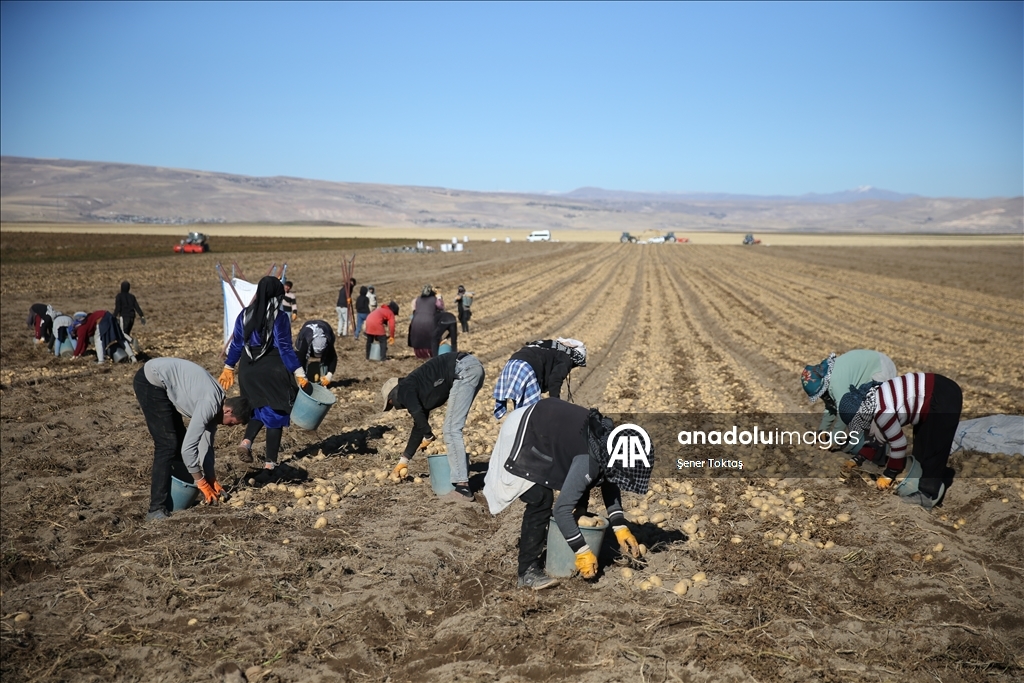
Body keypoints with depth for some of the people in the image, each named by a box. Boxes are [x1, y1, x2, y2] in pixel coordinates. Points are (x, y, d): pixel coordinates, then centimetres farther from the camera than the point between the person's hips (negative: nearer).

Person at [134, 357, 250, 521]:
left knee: (179, 441, 12)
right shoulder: (209, 405, -23)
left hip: (161, 383, 10)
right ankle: (157, 510, -9)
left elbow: (206, 445, 14)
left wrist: (212, 482, 15)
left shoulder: (215, 407, 5)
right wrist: (203, 484, -13)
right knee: (167, 444, -12)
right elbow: (188, 448, -24)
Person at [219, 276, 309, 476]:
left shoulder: (245, 315, 4)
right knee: (275, 414, 6)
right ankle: (270, 465, 6)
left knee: (259, 409, 25)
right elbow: (286, 349, -12)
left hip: (248, 370, 5)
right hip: (273, 370, -5)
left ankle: (246, 441, 0)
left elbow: (236, 345, 10)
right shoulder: (280, 317, -10)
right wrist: (300, 374, -11)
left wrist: (228, 368, 21)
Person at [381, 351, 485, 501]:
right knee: (452, 429, 19)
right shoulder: (416, 389, 29)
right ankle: (462, 478, 21)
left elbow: (419, 416, -10)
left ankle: (462, 487, -13)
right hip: (475, 367, 10)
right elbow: (419, 426, 37)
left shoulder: (404, 390, 4)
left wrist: (428, 436, 11)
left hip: (464, 370, -10)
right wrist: (403, 460, 43)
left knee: (451, 430, -10)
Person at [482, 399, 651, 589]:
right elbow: (562, 508, -29)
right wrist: (582, 551, -22)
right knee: (541, 500, -17)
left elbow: (609, 481, 11)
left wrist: (620, 527, 4)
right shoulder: (589, 461, -32)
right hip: (520, 435, -9)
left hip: (543, 422, 10)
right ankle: (528, 571, -7)